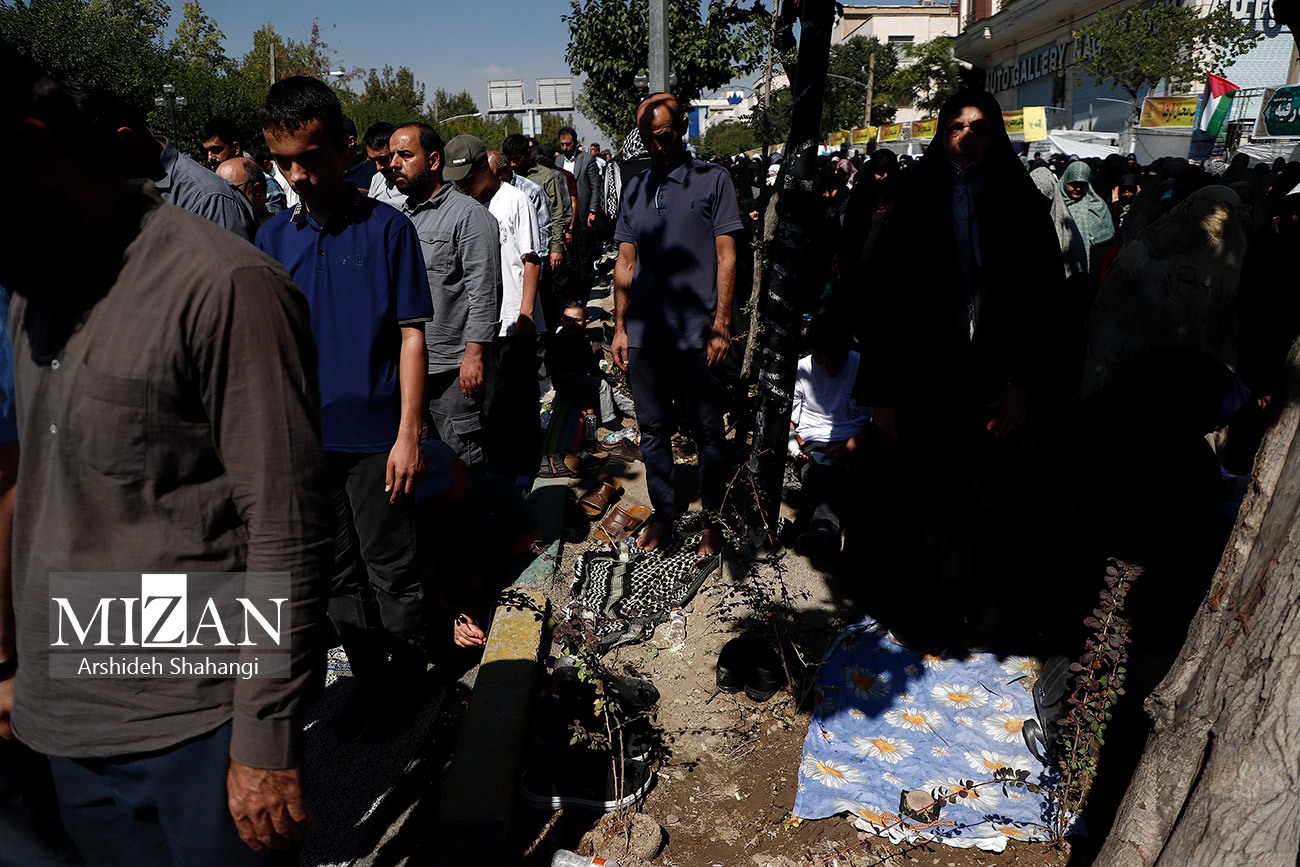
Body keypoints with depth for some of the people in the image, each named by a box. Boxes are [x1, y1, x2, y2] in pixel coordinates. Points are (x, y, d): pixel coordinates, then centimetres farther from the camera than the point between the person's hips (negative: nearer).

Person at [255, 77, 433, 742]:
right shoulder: (273, 237, 5)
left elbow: (410, 334, -8)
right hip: (305, 439, 5)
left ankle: (404, 688, 27)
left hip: (374, 437, -4)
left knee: (392, 573, 8)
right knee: (339, 576, 15)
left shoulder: (387, 227, -7)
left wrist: (407, 434, -12)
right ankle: (370, 684, 32)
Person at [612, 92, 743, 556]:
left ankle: (711, 521, 20)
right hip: (644, 334, 4)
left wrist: (721, 325, -9)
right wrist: (620, 326, 10)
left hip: (696, 334, -4)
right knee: (653, 431, 12)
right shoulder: (635, 187, 13)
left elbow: (726, 257, -3)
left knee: (707, 432, 5)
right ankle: (663, 515, 27)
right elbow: (625, 263, 15)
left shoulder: (713, 179, 0)